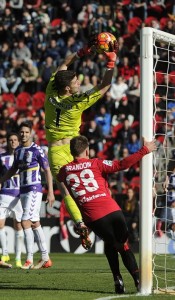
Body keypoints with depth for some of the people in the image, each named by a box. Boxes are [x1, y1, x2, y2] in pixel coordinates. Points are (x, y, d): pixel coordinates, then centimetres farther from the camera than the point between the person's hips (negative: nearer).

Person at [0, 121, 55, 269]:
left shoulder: (37, 150, -9)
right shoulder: (18, 150, 12)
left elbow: (47, 171, -8)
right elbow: (13, 169, 26)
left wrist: (50, 193, -12)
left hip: (34, 190, -8)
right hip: (23, 190, 8)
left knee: (26, 222, -15)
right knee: (35, 223, 9)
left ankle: (29, 259, -13)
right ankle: (45, 258, 14)